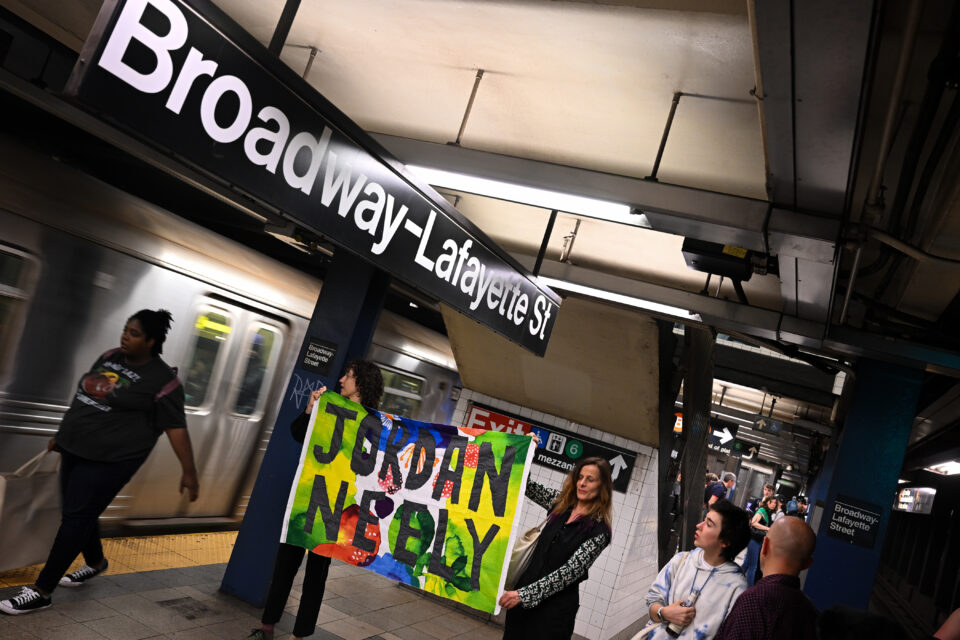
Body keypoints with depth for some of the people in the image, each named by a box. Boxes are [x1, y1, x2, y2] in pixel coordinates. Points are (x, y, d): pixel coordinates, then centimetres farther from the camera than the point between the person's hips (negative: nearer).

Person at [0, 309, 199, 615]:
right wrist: (63, 433, 24)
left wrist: (189, 471, -16)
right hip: (75, 450, 8)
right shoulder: (110, 357, 7)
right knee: (80, 513, 19)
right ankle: (95, 562, 43)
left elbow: (176, 428, -15)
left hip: (110, 460, -8)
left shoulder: (161, 381, -15)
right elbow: (84, 396, 18)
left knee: (75, 519, -4)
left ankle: (41, 591, 7)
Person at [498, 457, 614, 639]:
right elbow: (525, 485, 10)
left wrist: (524, 594, -22)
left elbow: (570, 571, -18)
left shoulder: (599, 530, -13)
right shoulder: (561, 502, 3)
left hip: (555, 607, -5)